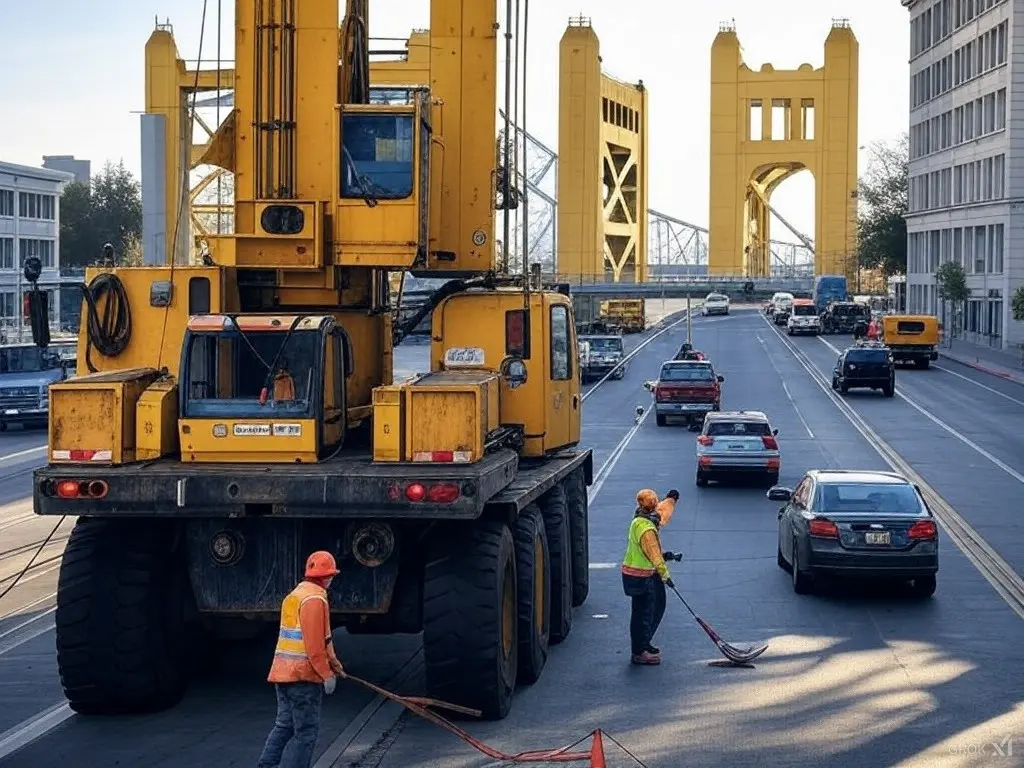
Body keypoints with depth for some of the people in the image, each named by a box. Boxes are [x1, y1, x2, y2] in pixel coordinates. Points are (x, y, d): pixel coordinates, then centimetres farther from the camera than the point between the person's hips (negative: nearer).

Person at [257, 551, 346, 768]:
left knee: (284, 725, 14)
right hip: (303, 675, -9)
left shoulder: (294, 595, 16)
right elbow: (314, 644, -20)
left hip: (283, 672, 9)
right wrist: (327, 674, -15)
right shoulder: (315, 599, -15)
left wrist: (333, 663, 24)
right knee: (307, 730, -2)